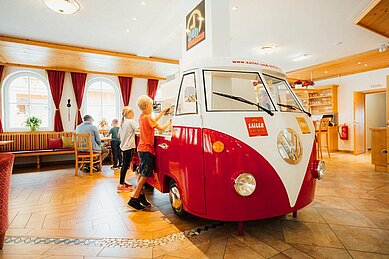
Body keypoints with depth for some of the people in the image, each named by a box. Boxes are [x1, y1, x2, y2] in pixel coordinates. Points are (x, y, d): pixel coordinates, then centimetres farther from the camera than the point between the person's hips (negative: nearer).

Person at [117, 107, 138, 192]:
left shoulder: (123, 122, 14)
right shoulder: (131, 121, -10)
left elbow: (119, 135, 20)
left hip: (124, 146, 9)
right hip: (129, 146, -9)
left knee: (125, 164, 16)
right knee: (126, 165, -6)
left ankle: (123, 182, 26)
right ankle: (121, 185, -3)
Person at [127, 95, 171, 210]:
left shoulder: (141, 117, 11)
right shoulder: (148, 118, -15)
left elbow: (154, 121, 23)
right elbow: (161, 128, -8)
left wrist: (163, 112, 25)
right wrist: (169, 122, 9)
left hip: (141, 149, 9)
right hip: (147, 149, -9)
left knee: (141, 174, 13)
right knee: (145, 175, -5)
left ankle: (140, 195, 23)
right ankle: (134, 199, -2)